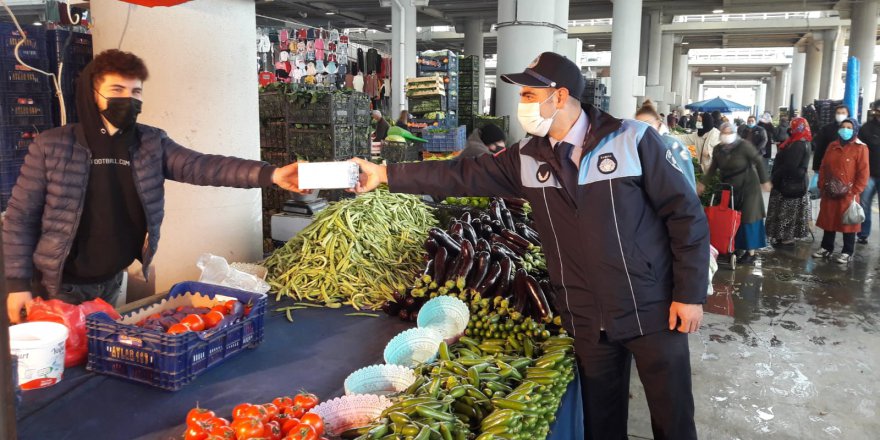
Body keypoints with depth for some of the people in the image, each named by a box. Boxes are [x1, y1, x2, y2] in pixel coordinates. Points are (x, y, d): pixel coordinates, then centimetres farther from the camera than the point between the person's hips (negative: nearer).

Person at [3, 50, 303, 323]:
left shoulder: (151, 144, -3)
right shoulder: (52, 146, -10)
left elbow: (200, 166, -18)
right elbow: (20, 216, -5)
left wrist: (269, 174, -34)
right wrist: (18, 282, -8)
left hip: (112, 283, 3)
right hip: (58, 287, -3)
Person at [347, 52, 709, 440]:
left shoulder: (633, 140, -10)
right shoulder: (527, 158, 1)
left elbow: (685, 214, -8)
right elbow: (461, 175, 0)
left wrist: (690, 294, -9)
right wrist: (384, 174, -3)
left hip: (652, 310, -3)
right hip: (588, 320, 4)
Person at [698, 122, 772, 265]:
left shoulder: (744, 145, -17)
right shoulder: (718, 150, -2)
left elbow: (758, 160, -9)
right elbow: (713, 168, 9)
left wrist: (764, 180, -7)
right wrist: (703, 183, 1)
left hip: (748, 187, -5)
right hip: (729, 189, 5)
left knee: (748, 218, 0)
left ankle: (751, 252, 7)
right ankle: (739, 247, 23)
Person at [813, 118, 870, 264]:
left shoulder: (860, 148, -7)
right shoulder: (832, 146, 9)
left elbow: (864, 173, -10)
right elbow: (823, 167, 12)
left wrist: (855, 192, -12)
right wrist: (822, 186, 6)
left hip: (848, 194, -5)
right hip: (829, 193, 5)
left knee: (848, 223, 3)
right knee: (829, 221, 13)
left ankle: (847, 252, 14)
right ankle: (826, 248, 26)